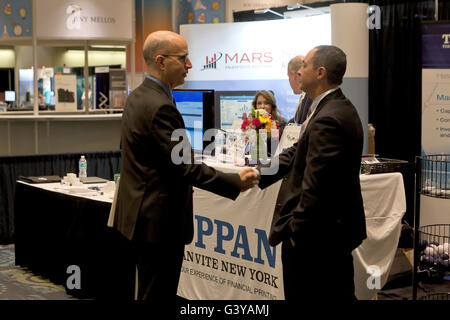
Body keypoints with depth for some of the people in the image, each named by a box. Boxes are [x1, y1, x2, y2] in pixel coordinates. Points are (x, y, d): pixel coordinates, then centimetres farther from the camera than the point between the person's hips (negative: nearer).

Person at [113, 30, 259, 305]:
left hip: (140, 212, 11)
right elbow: (185, 166, -23)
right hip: (160, 219, -11)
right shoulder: (159, 106, -22)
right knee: (159, 295, -2)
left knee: (151, 292, 18)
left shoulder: (138, 97, 11)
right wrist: (235, 181, -17)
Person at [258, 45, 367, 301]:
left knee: (303, 294, 2)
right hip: (337, 229, 10)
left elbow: (315, 186, -24)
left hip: (315, 235, -10)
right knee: (339, 294, 18)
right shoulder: (339, 108, 9)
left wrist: (296, 229, -15)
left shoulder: (327, 120, -23)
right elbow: (299, 153, 12)